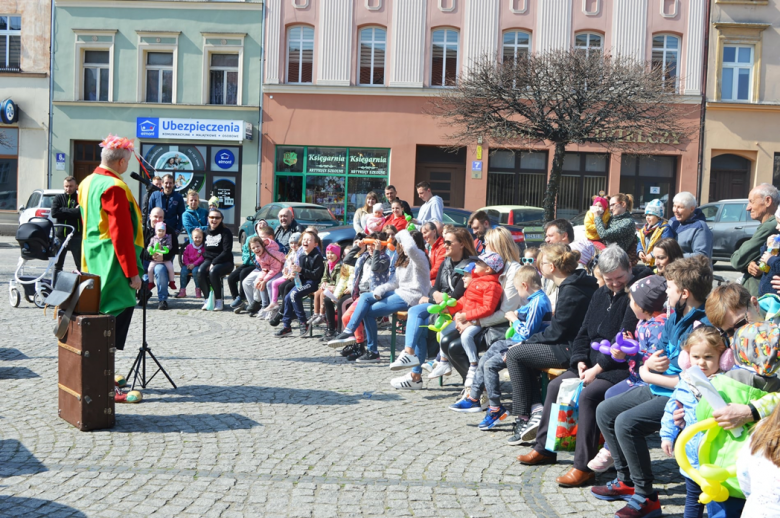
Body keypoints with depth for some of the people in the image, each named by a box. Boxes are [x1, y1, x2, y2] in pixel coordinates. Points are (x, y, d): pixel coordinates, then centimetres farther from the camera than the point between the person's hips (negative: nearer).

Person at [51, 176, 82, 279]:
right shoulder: (59, 198, 11)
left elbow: (82, 212, -15)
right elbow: (54, 213, -5)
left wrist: (64, 212, -11)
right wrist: (73, 211, -7)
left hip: (76, 236, -3)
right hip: (60, 235, 3)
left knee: (81, 264, -2)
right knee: (57, 264, 11)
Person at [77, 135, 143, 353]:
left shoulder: (87, 182, 11)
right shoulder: (115, 187, -18)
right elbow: (122, 234, -21)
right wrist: (133, 272, -17)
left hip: (92, 259, 10)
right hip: (113, 261, -10)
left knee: (99, 310, 17)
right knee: (119, 310, -5)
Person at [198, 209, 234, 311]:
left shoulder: (226, 232, -5)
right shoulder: (207, 232, 13)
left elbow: (226, 251, -14)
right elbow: (205, 250, 17)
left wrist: (214, 263, -20)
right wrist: (207, 261, -3)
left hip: (225, 262, -4)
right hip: (209, 260, 4)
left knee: (213, 272, -35)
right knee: (201, 272, -28)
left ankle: (218, 300, -20)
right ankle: (208, 299, -17)